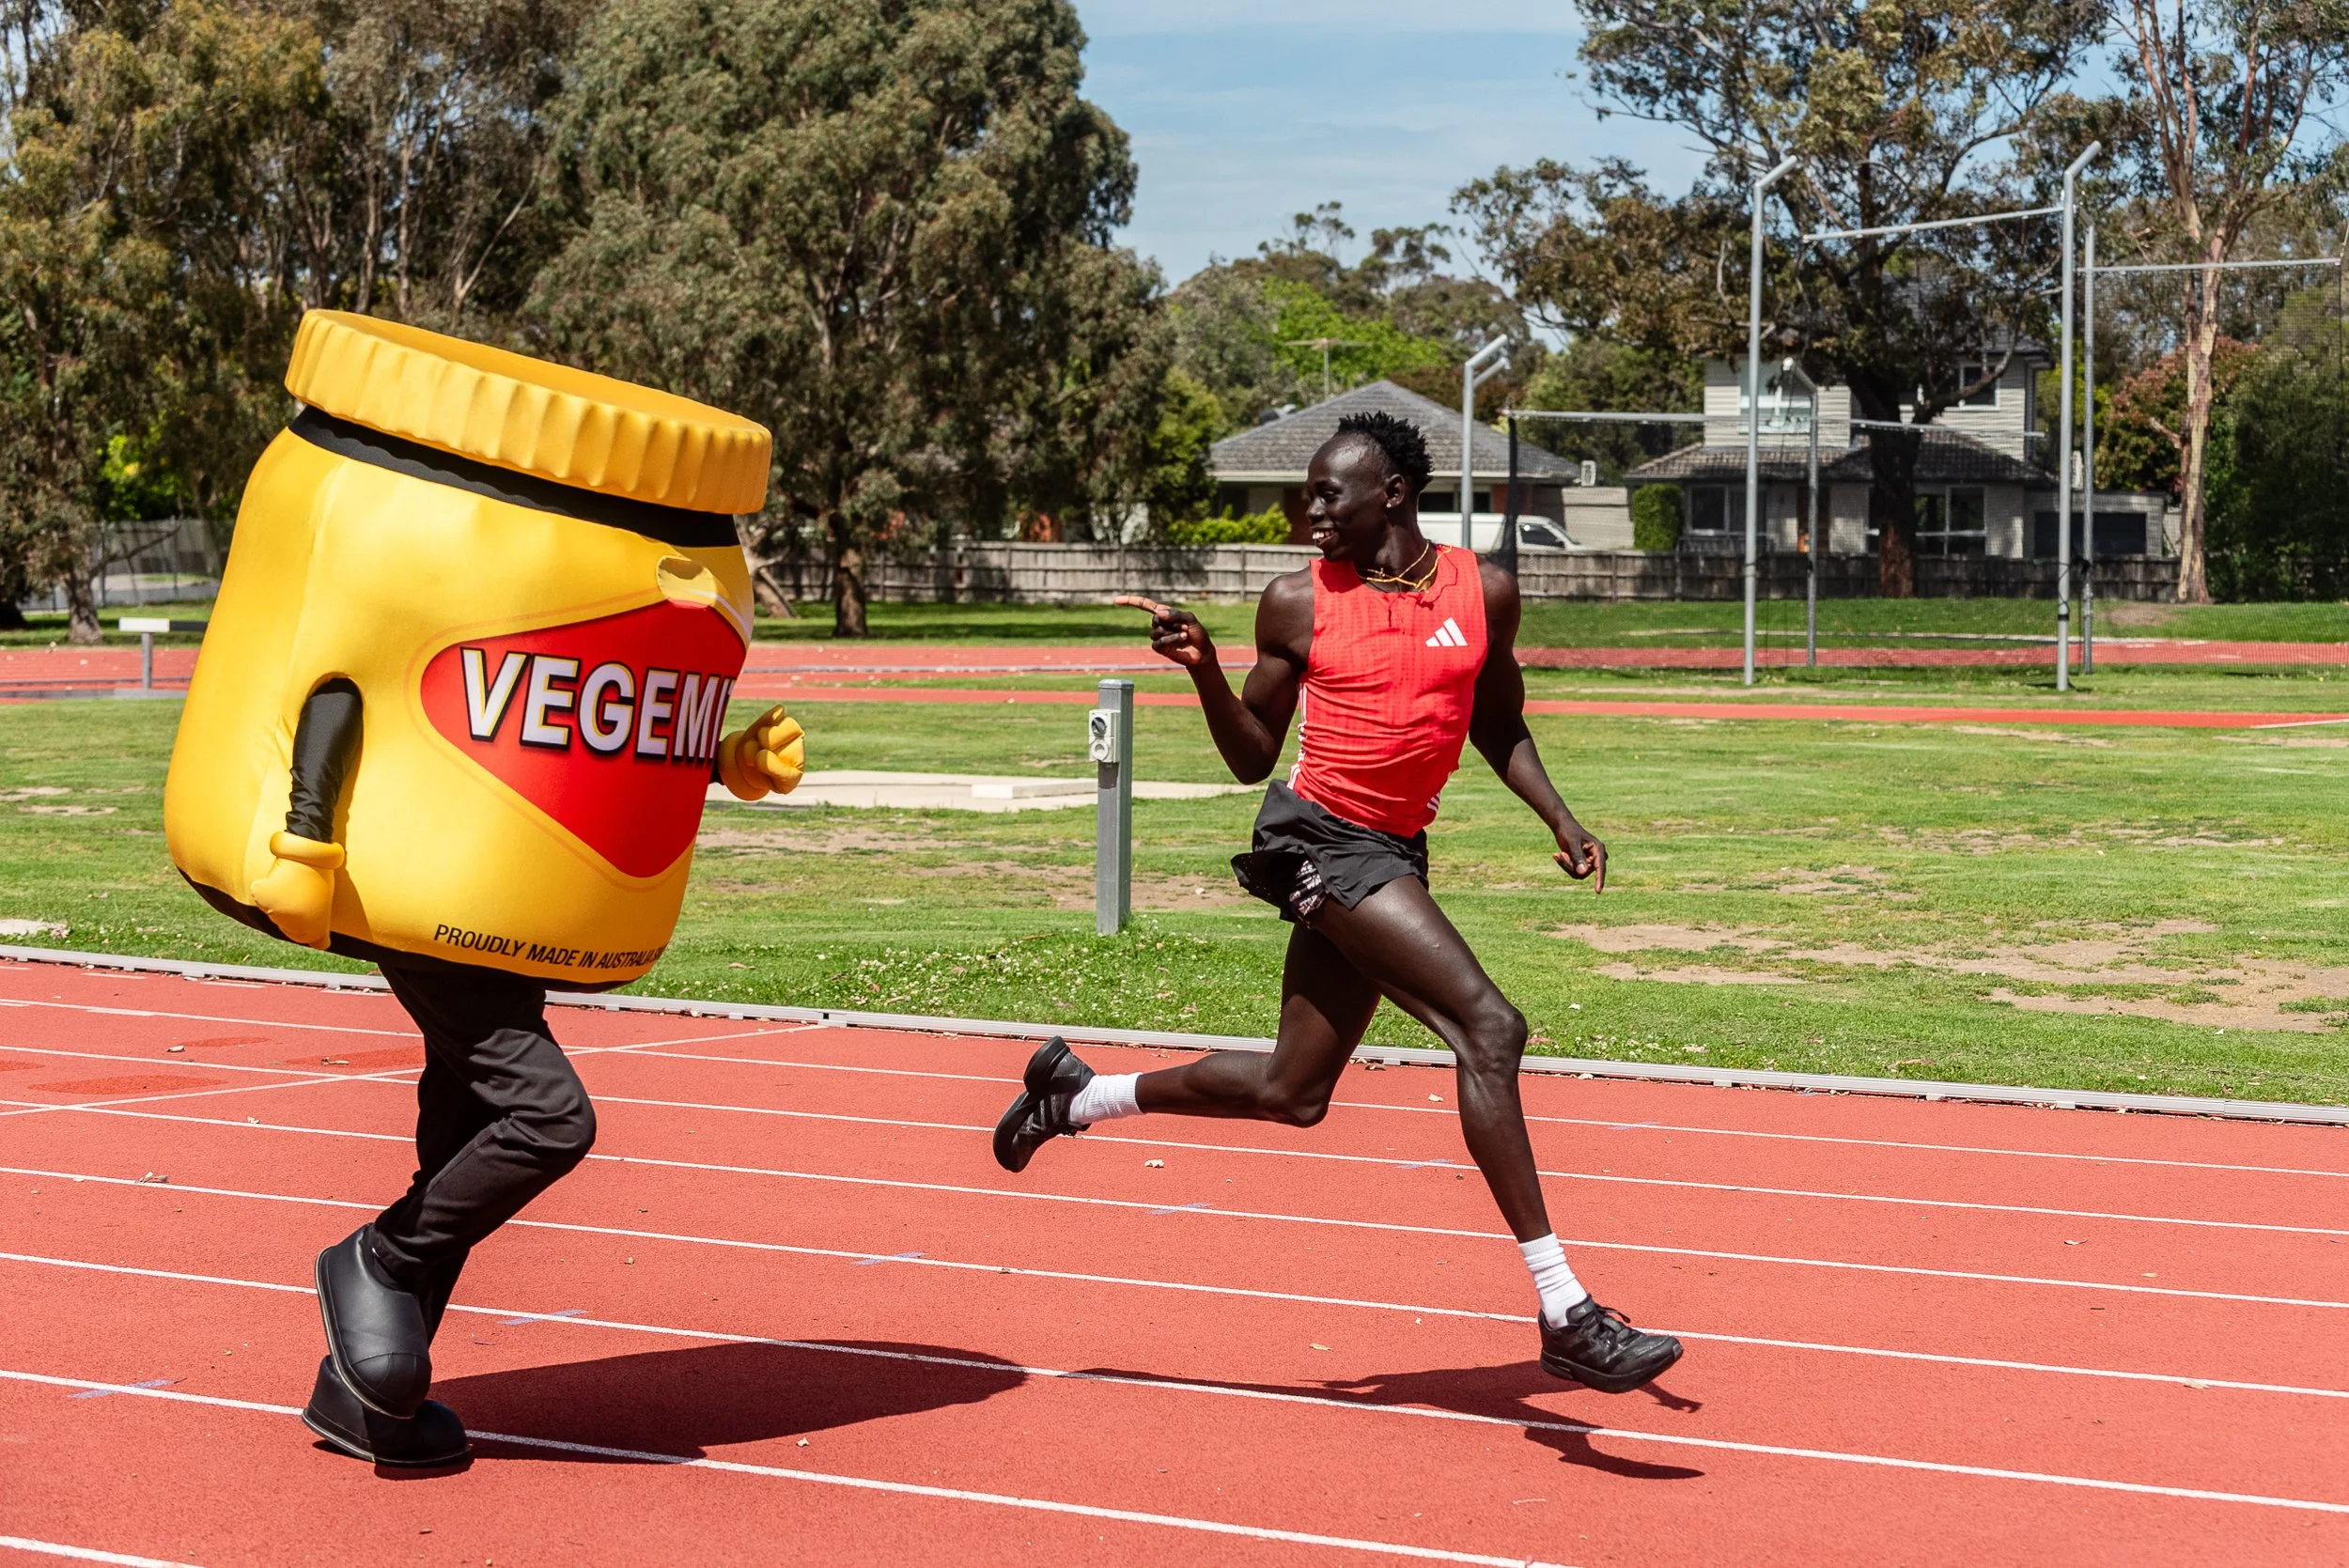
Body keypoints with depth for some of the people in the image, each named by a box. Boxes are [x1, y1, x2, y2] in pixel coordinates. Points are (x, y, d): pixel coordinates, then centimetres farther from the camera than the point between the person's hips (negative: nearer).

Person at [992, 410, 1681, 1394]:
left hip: (1396, 853, 6)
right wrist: (1204, 670, -10)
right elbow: (1253, 758, 5)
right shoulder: (1298, 603, 0)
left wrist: (1560, 818, 6)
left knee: (1293, 1092, 14)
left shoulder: (1484, 592, 6)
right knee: (1488, 1027, -20)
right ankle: (1564, 1316, -19)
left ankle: (1078, 1093, 37)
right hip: (1319, 835, -5)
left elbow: (1501, 729, 19)